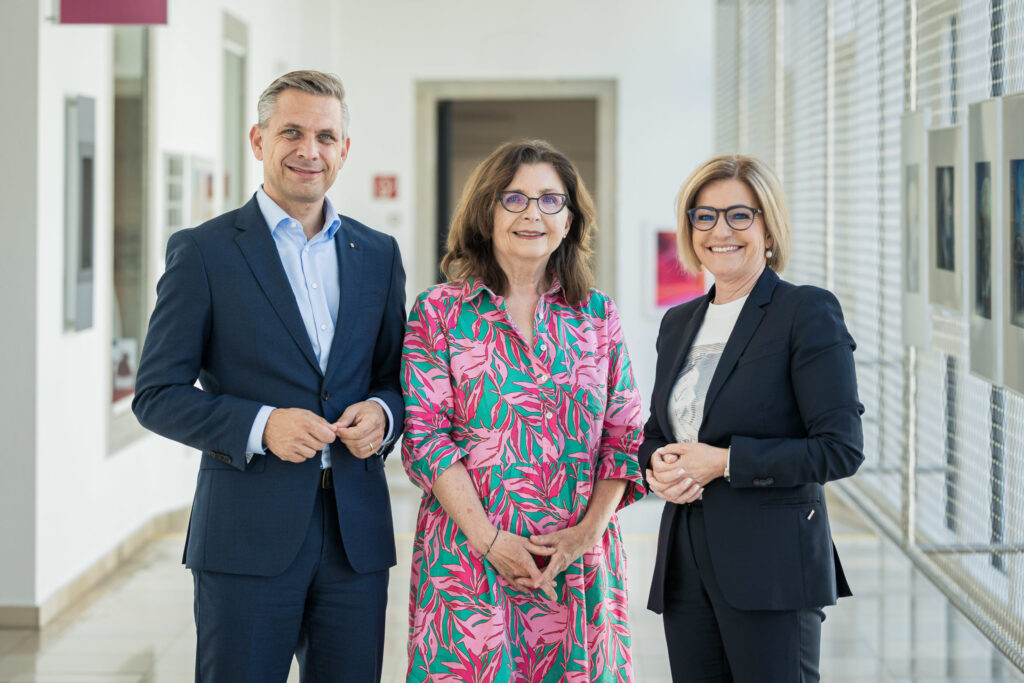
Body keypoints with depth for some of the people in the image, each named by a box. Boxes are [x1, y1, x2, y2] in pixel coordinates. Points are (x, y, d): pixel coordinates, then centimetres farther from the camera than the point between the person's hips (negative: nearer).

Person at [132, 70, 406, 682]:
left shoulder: (378, 254, 12)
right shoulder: (204, 252, -1)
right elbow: (157, 395, -3)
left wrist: (382, 413, -5)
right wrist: (259, 425, -17)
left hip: (357, 534, 4)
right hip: (249, 536, -4)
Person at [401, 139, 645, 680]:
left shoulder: (598, 316, 10)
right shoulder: (439, 312, 2)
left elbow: (624, 435, 8)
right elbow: (426, 438, -4)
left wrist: (589, 530, -7)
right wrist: (489, 539, -12)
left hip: (580, 562, 2)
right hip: (468, 561, -2)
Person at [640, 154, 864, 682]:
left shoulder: (807, 313, -6)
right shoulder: (679, 322, 15)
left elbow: (841, 449, -12)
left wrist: (724, 461, -15)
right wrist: (658, 470, -1)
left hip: (772, 567, -6)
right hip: (685, 567, 6)